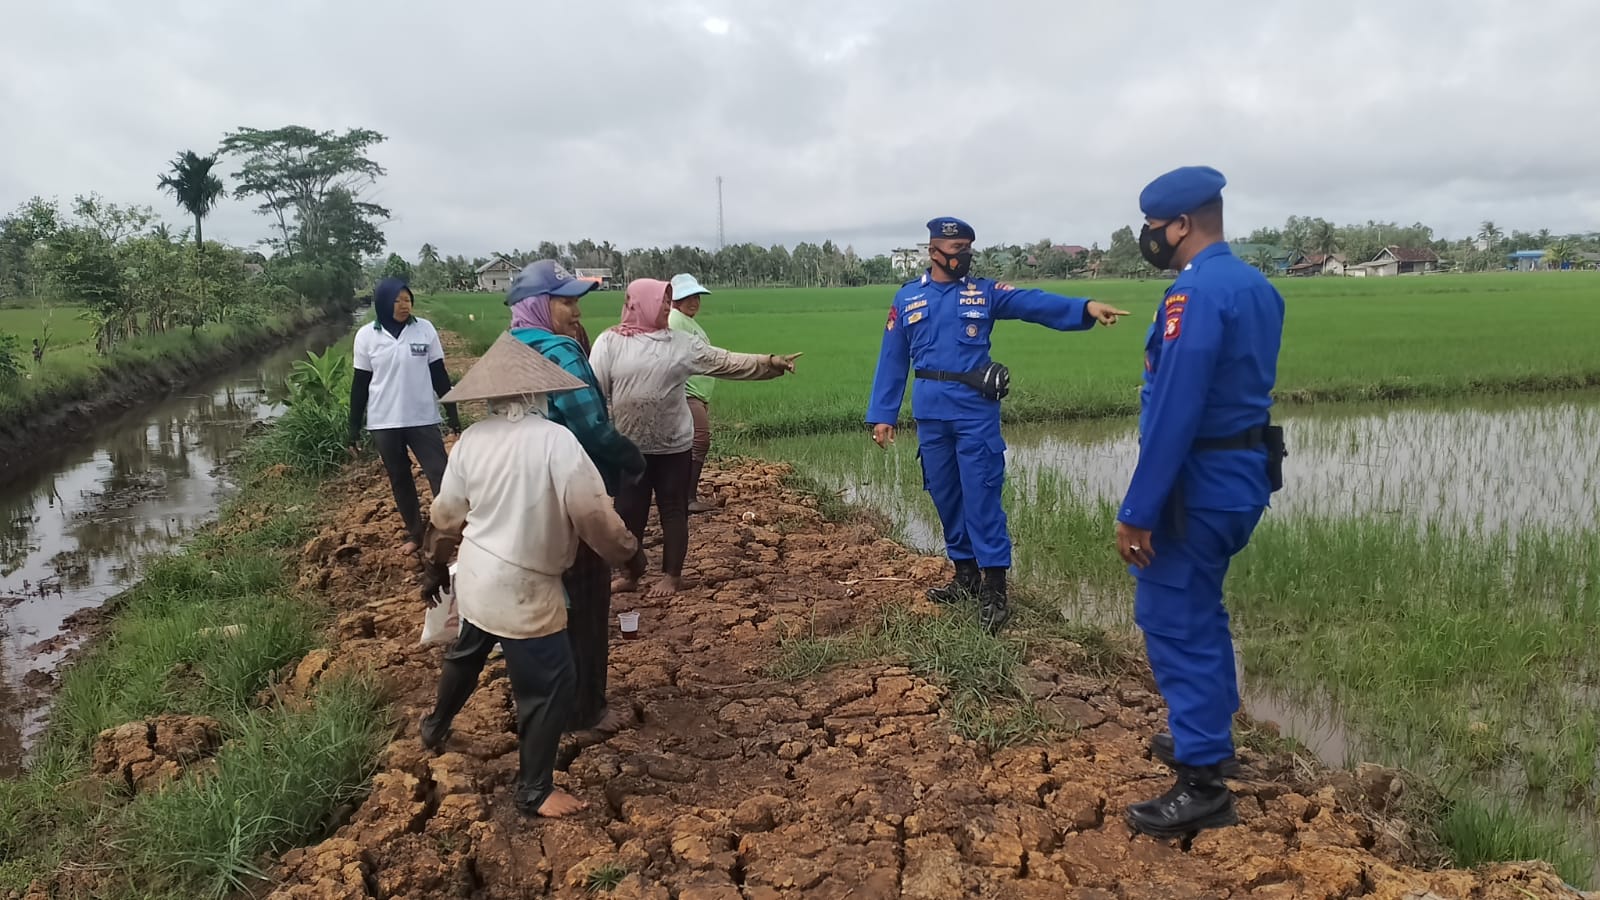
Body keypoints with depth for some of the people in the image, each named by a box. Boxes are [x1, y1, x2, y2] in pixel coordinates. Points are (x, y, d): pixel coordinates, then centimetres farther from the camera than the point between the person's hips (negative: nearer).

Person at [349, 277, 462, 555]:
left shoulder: (425, 329, -2)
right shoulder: (366, 336, -1)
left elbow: (439, 374, 3)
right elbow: (360, 384, 4)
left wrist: (452, 414, 2)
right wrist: (354, 429, 3)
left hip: (423, 419, -1)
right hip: (384, 423, 1)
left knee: (440, 475, -7)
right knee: (400, 480, 11)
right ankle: (414, 532, 25)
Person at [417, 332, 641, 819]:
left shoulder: (471, 439, -2)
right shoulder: (557, 440, -21)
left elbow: (445, 515, 9)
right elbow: (595, 515, -19)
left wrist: (434, 567, 27)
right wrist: (627, 551, 0)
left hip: (475, 576, 7)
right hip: (523, 589, -7)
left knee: (467, 653, 33)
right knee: (549, 687, 8)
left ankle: (436, 726, 58)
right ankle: (534, 793, 19)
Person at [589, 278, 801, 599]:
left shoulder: (681, 343, 2)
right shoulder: (611, 341, -4)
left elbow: (727, 362, 2)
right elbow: (594, 390, -4)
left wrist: (772, 362, -4)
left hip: (673, 446, 1)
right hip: (628, 446, -1)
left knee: (673, 510, 7)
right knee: (629, 511, 8)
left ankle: (672, 575, 21)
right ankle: (629, 574, 25)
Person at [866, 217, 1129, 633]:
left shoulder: (984, 292, 5)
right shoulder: (907, 298, 9)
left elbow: (1034, 302, -9)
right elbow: (891, 360, 8)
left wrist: (1085, 307, -25)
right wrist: (882, 415, 3)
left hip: (976, 411, -3)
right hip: (929, 413, 3)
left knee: (981, 497, -4)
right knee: (946, 497, 11)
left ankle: (995, 588, 2)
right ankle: (966, 575, 26)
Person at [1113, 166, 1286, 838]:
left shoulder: (1194, 295, -21)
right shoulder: (1257, 287, 10)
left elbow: (1172, 414, -24)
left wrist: (1136, 512, -22)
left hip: (1199, 484, -10)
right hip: (1242, 473, 10)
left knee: (1173, 620, -2)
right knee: (1198, 608, 22)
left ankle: (1202, 787, 6)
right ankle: (1209, 738, 37)